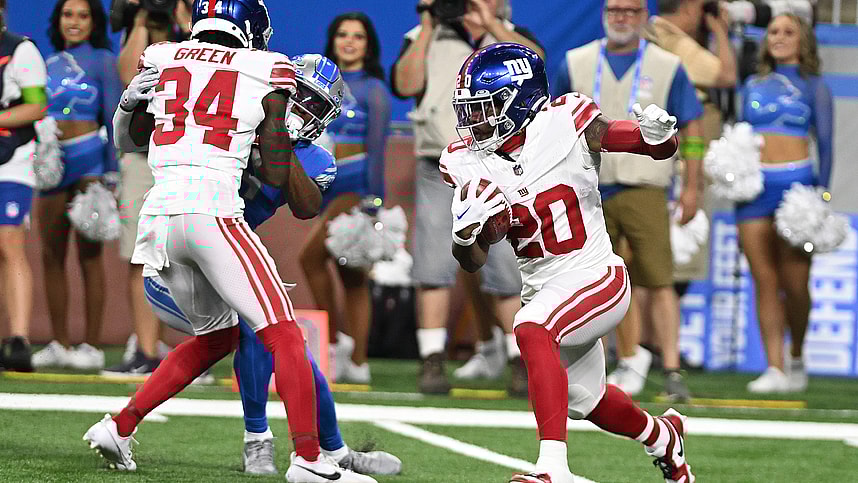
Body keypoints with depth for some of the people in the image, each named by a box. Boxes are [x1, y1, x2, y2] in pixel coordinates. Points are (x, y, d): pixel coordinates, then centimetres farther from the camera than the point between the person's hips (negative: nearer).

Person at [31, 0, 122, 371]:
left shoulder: (103, 61, 2)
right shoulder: (50, 63, 17)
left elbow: (114, 118, -2)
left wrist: (112, 173, -9)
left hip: (88, 158, -6)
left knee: (89, 255, -6)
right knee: (51, 256, 5)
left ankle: (91, 347, -5)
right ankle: (59, 344, 11)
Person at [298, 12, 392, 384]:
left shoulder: (373, 89, -3)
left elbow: (377, 147, -8)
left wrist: (374, 199, -15)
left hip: (357, 185, -7)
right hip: (329, 186, 7)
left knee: (310, 255, -20)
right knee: (351, 277, 6)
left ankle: (334, 340, -12)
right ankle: (357, 363, 5)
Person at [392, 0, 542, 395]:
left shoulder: (511, 38, 12)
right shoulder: (425, 39, 9)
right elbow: (405, 85, -7)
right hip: (439, 172, -1)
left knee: (506, 270, -2)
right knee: (433, 266, -9)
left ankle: (523, 363, 8)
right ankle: (432, 363, -7)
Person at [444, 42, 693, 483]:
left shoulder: (566, 123, -16)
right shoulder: (470, 165, -5)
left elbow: (664, 150, -5)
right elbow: (473, 262, -2)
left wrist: (658, 135, -29)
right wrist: (464, 232, -24)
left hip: (596, 279, -7)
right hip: (541, 292, 7)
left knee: (530, 329, -35)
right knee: (586, 402, 23)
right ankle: (662, 436, 56)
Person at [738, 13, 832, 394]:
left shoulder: (813, 87, 6)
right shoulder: (753, 86, 15)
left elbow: (825, 144, 3)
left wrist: (821, 194, -5)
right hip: (755, 185, 3)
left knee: (794, 283, -4)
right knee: (764, 281, -3)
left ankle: (796, 358, 17)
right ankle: (774, 369, -4)